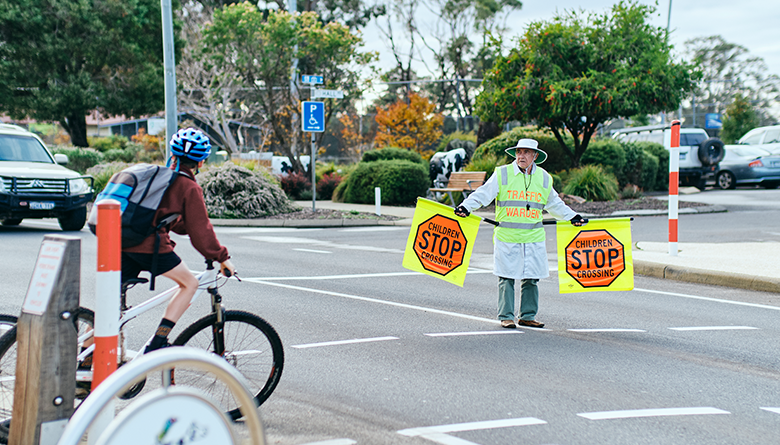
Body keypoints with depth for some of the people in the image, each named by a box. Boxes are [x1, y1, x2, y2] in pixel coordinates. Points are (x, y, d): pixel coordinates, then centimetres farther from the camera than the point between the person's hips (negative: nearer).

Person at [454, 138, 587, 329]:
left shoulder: (544, 178, 10)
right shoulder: (502, 174, 0)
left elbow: (554, 204, 24)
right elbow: (483, 194, -1)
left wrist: (572, 217, 24)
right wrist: (466, 206, -14)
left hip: (534, 236, 3)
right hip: (506, 236, -3)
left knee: (532, 278, 6)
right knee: (506, 277, 0)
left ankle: (527, 316, 19)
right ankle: (506, 316, 10)